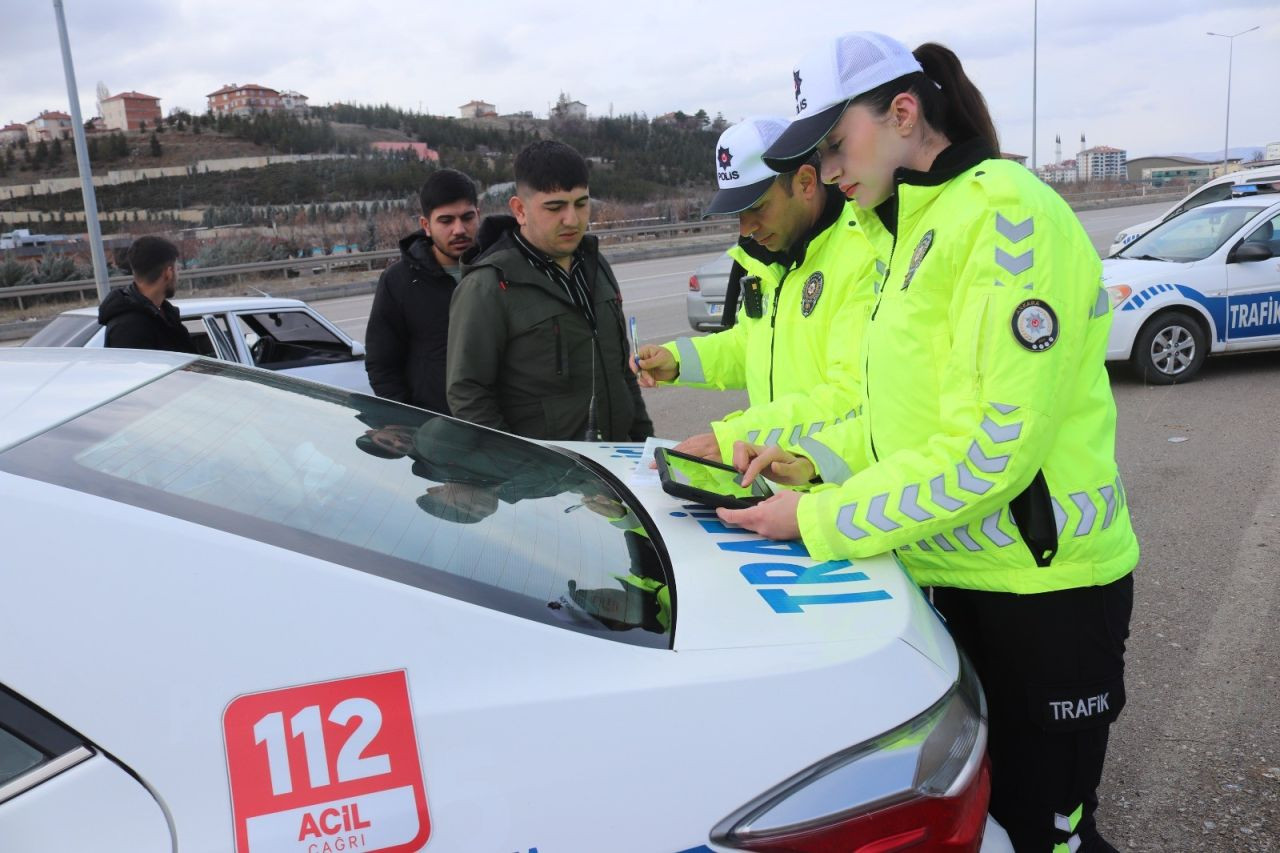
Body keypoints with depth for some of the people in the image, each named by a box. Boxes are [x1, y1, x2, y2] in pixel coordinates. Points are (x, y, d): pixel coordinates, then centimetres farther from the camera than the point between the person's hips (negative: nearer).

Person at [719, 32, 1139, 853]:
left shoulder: (1004, 213, -17)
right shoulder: (921, 228, 10)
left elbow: (991, 447, -23)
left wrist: (820, 521, -18)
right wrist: (816, 459, 3)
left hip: (1041, 587, -8)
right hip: (957, 576, 8)